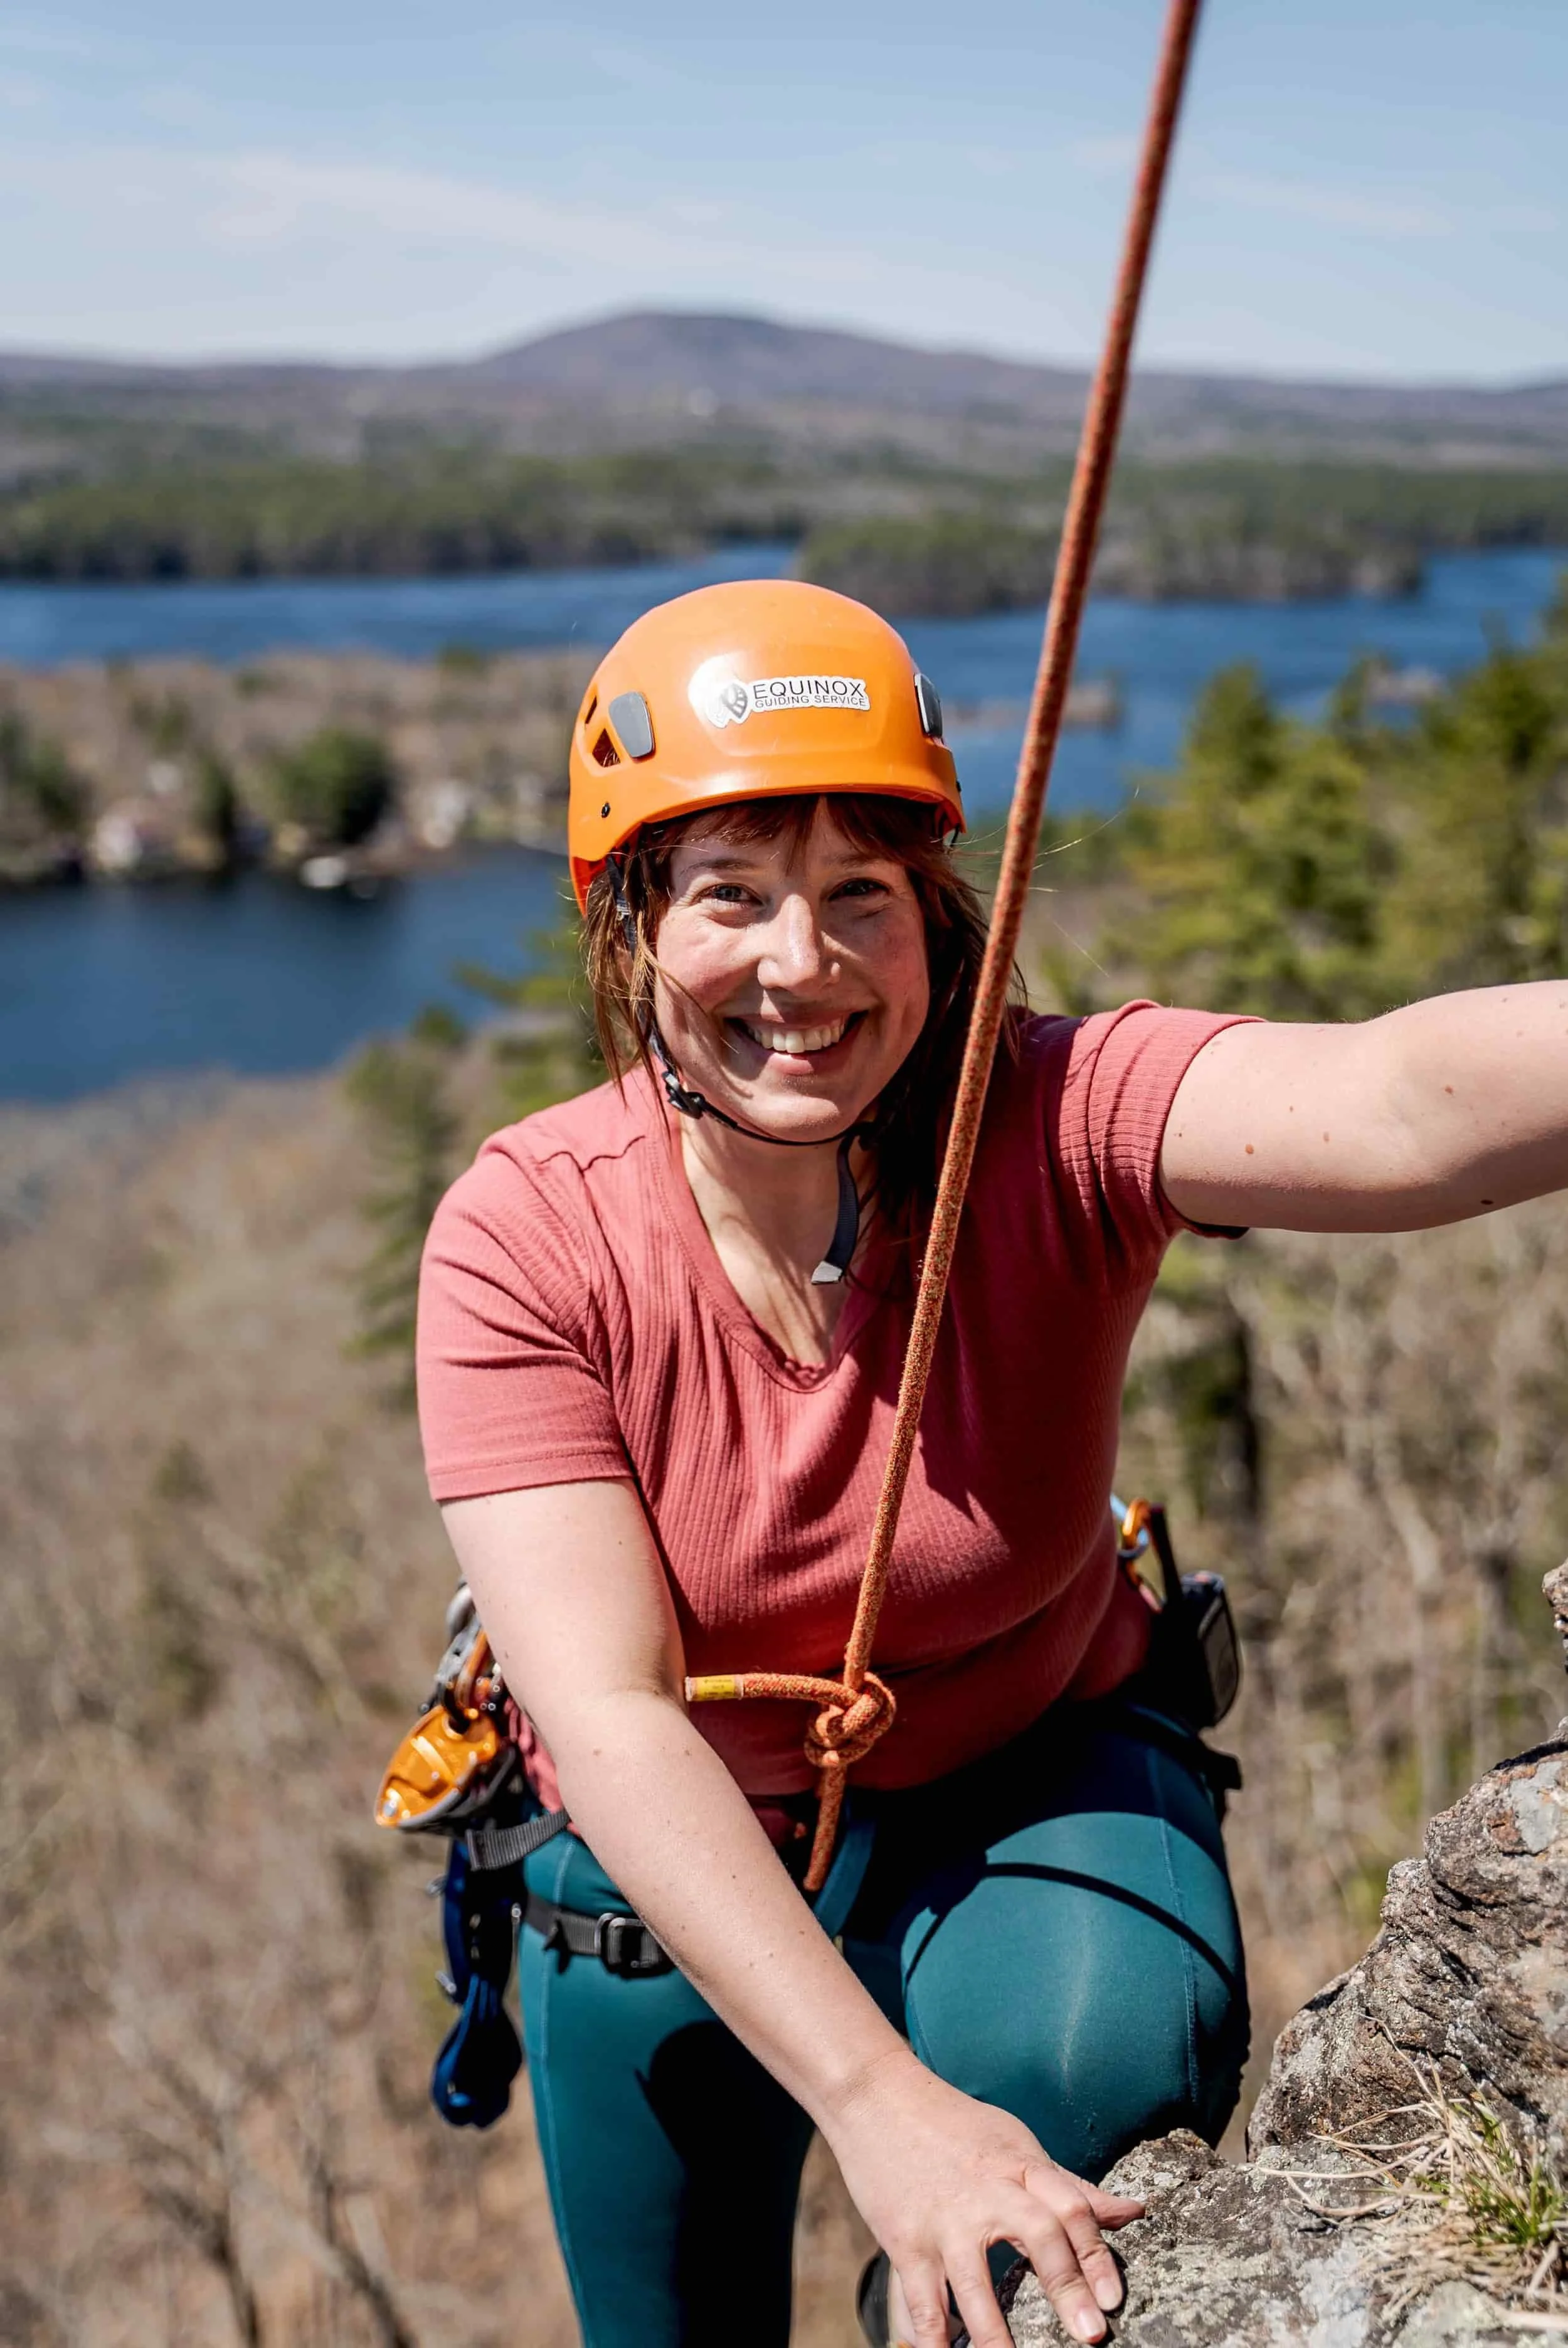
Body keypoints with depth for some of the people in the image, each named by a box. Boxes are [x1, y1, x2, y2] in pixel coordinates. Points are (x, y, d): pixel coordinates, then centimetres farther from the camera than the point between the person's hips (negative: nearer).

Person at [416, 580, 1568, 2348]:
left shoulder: (1050, 1129, -25)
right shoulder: (523, 1242, -23)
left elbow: (1404, 1108, -47)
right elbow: (614, 1720, -30)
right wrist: (876, 2101, -41)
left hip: (1026, 1781, -1)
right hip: (671, 1868, 1)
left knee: (1107, 2059, -32)